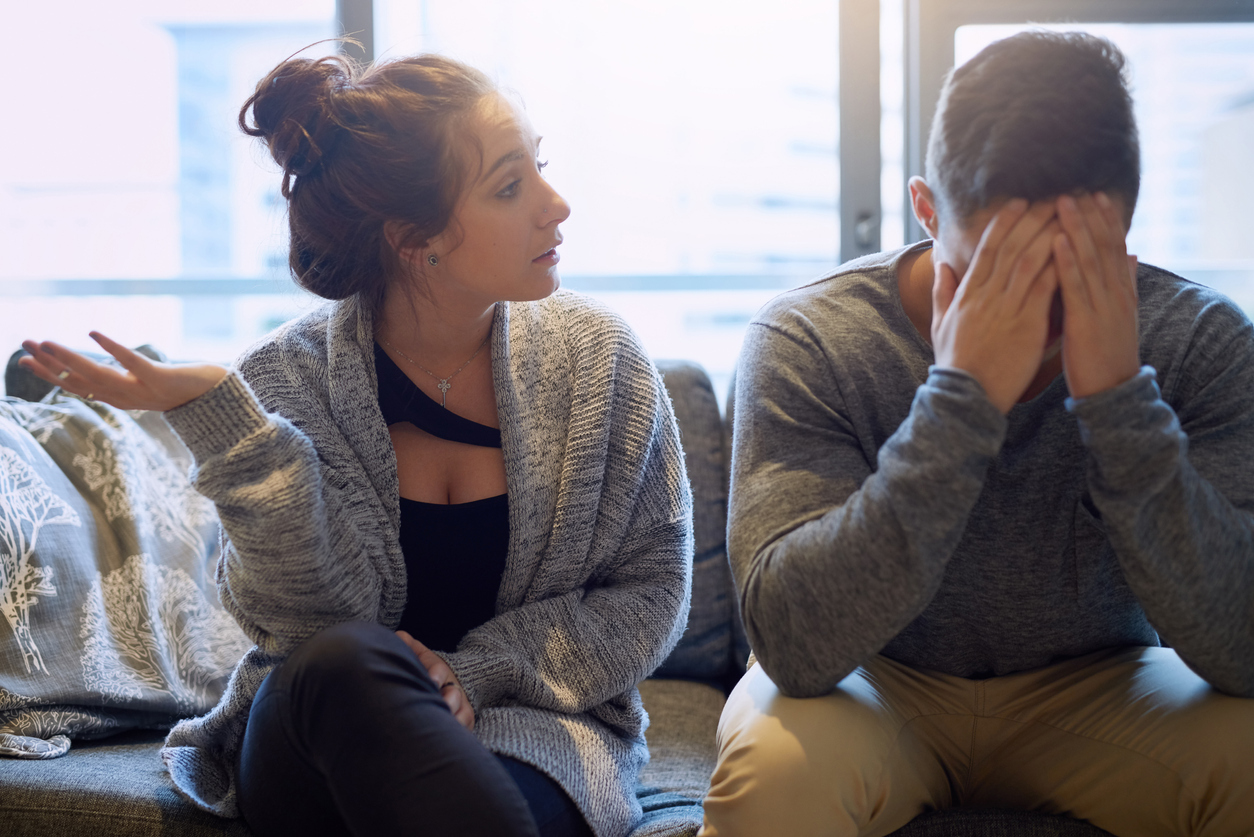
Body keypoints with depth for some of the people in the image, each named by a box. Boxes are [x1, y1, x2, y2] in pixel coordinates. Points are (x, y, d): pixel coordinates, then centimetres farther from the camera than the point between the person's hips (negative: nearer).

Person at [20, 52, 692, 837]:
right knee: (344, 661, -34)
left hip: (535, 723, -1)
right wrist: (228, 425, -26)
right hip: (315, 740, 1)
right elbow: (318, 623, -15)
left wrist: (475, 672, -13)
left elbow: (652, 592, 0)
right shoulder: (287, 378, -8)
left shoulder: (596, 354, -4)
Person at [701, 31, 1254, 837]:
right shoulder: (807, 342, -21)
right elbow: (794, 644, -31)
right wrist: (964, 396, -38)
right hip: (875, 686, -1)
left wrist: (1119, 399, -35)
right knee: (775, 769, -32)